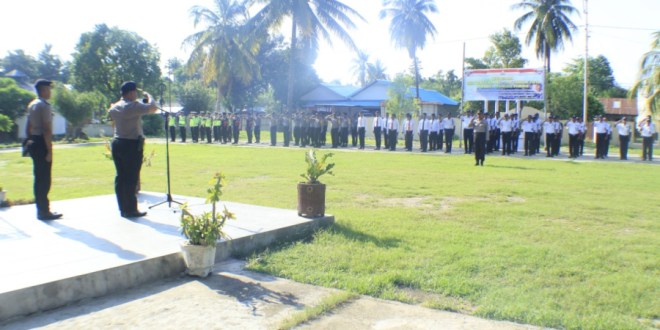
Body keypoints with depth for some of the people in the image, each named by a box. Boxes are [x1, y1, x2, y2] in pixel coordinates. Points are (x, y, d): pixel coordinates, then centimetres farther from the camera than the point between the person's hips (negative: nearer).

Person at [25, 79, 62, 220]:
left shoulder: (32, 105, 15)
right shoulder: (45, 105, -14)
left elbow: (28, 127, 18)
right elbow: (47, 130, -20)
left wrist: (30, 141, 21)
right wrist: (50, 151, -19)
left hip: (34, 143, 9)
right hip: (42, 144, -9)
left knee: (39, 178, 14)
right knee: (44, 179, -4)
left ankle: (41, 209, 22)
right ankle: (44, 211, 0)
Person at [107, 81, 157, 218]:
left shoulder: (114, 107, 11)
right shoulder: (133, 106, -14)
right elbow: (153, 108, -17)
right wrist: (149, 95, 1)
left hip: (117, 143, 8)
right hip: (132, 145, -8)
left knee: (121, 177, 10)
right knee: (131, 179, -3)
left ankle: (123, 209, 17)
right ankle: (130, 210, 0)